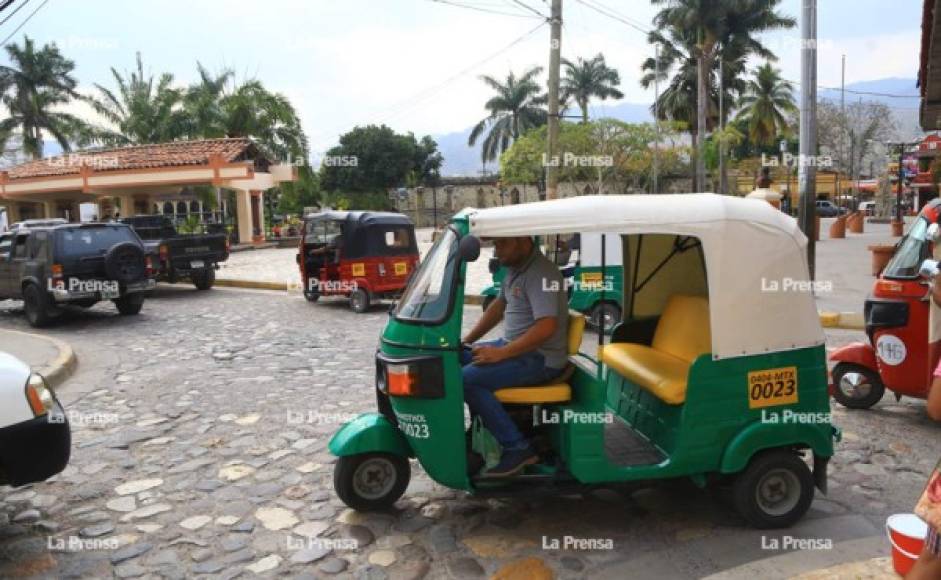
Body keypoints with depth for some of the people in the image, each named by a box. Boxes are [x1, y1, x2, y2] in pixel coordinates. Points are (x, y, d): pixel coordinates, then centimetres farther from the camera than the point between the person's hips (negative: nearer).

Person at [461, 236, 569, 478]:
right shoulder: (514, 267, 9)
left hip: (540, 358, -10)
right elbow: (499, 305, 21)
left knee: (467, 379, -23)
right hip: (512, 346, 10)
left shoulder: (541, 273, -21)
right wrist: (467, 340, 14)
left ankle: (518, 449, -14)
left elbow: (546, 327, -29)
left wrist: (501, 354, -26)